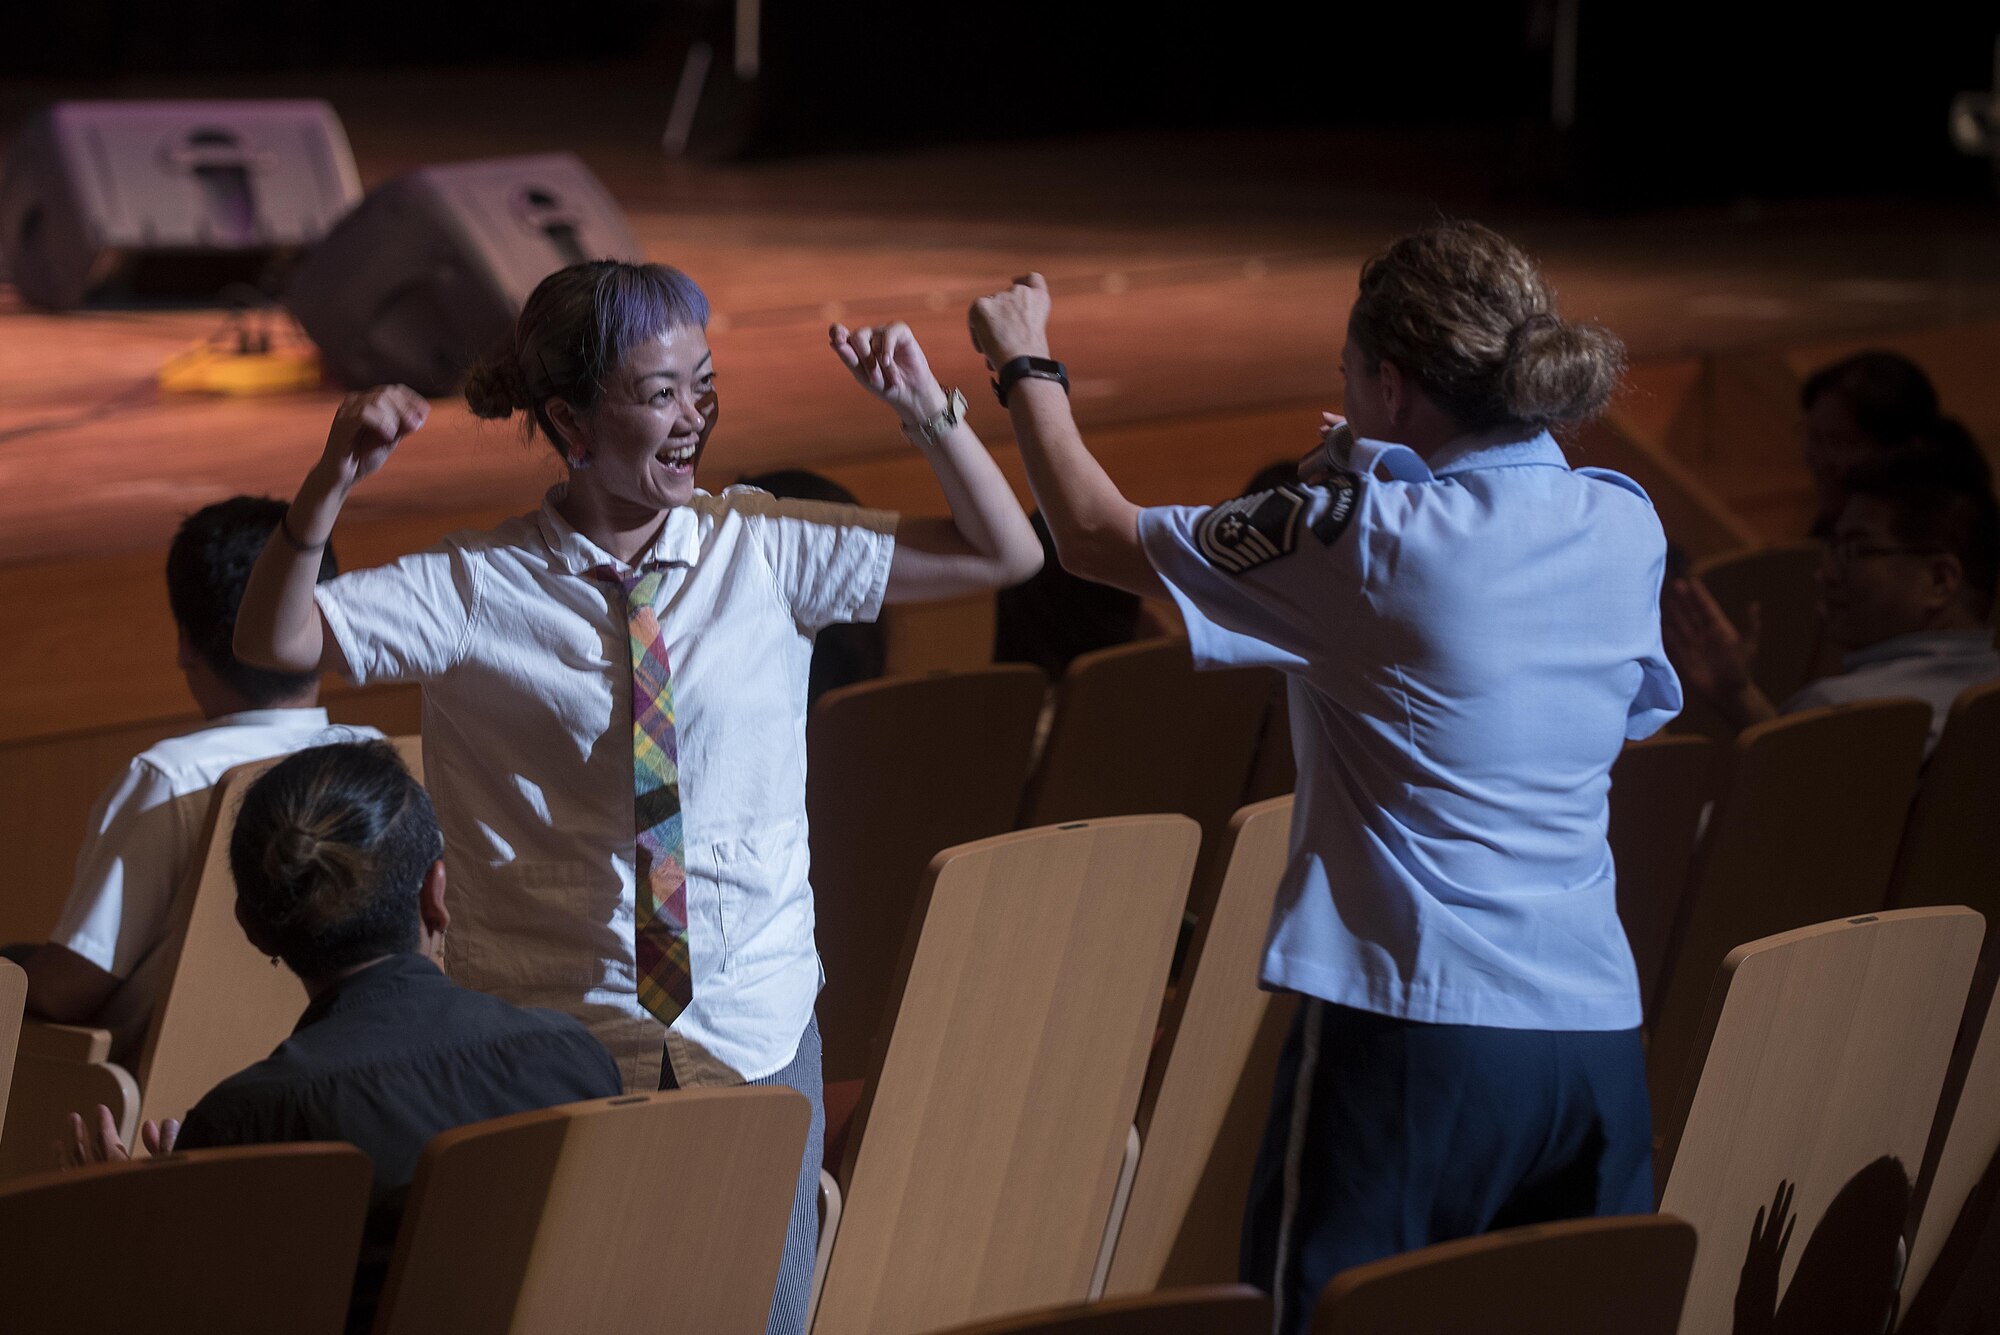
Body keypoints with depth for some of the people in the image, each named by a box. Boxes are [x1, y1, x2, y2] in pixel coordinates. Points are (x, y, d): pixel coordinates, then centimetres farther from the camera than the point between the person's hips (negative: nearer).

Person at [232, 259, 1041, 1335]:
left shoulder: (765, 551, 1)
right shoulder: (474, 589, -4)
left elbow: (1005, 558, 3)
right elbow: (274, 642, -13)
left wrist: (931, 416, -13)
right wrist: (329, 485, -28)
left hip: (756, 1033, 2)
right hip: (551, 1044, -2)